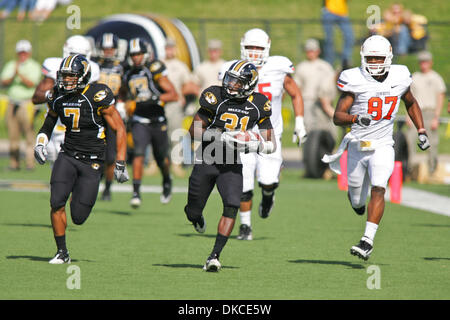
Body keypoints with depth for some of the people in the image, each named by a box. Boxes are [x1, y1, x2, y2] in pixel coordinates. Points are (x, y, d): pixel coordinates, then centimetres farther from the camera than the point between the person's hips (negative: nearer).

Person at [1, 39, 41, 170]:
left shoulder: (34, 66, 2)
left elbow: (31, 84, -11)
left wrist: (19, 74, -19)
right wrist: (13, 76, -12)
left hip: (27, 104, -5)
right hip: (13, 104, 5)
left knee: (29, 134, -10)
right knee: (13, 135, 3)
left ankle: (30, 163, -10)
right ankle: (14, 163, 7)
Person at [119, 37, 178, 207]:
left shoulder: (155, 71, -10)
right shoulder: (129, 75, 5)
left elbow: (174, 95, -14)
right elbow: (123, 92, 27)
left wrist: (156, 98, -27)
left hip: (158, 121, -2)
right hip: (140, 121, 2)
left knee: (161, 158, 12)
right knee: (139, 153, -17)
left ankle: (167, 181, 44)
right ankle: (136, 192, -18)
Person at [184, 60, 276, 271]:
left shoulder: (257, 105, -4)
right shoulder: (216, 97, -11)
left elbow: (271, 145, 1)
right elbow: (194, 130, -11)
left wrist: (255, 145, -21)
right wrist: (221, 136, -26)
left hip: (231, 166, 1)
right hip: (205, 163, -1)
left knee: (232, 206, -21)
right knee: (193, 212, 9)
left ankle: (215, 256, -17)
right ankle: (197, 217, 49)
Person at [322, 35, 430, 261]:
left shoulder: (399, 78, -1)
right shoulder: (355, 80, -12)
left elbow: (411, 103, 20)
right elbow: (337, 117, -15)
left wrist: (421, 131, 13)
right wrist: (356, 118, -35)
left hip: (383, 146, 1)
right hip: (358, 146, -1)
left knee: (378, 190, -21)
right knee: (358, 202, 12)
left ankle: (368, 241, -22)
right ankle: (355, 195, 50)